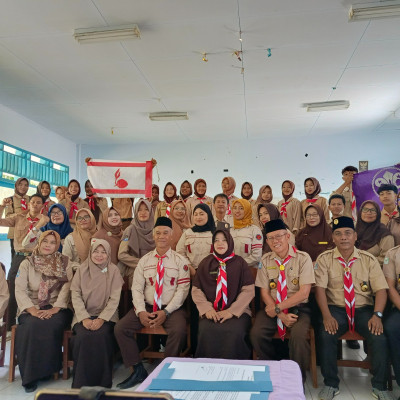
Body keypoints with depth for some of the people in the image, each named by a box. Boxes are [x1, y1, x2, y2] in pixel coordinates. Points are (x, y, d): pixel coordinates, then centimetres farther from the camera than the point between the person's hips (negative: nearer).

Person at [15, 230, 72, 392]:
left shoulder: (64, 262, 8)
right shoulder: (27, 263, 9)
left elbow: (67, 286, -3)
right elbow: (20, 290, -2)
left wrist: (55, 309, -16)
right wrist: (32, 310, -16)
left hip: (57, 308, -1)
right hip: (32, 308, 1)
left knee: (52, 326, -32)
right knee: (31, 325, -31)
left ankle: (50, 369, -11)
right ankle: (30, 374, -15)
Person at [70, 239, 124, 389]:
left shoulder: (113, 270, 2)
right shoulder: (82, 270, 7)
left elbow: (114, 298, -4)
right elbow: (75, 295, 0)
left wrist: (101, 319, -15)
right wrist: (84, 318, -13)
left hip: (106, 316, -1)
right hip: (84, 315, 1)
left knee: (101, 336, -29)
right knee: (83, 336, -28)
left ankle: (102, 381, -11)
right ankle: (81, 382, -11)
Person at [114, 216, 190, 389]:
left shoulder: (180, 261, 1)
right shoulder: (144, 260, 10)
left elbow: (182, 289, -6)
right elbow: (136, 288, 4)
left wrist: (166, 312, -17)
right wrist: (140, 311, -13)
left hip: (172, 309, -3)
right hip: (147, 307, 4)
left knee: (179, 331, -33)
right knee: (120, 328, -15)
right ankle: (138, 370, 0)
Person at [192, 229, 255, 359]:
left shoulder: (239, 263, 9)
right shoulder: (206, 263, 14)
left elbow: (248, 290, 0)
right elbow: (196, 290, 9)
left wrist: (232, 311, -10)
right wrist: (207, 309, -7)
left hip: (236, 311, -1)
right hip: (211, 312, 1)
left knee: (235, 333, -33)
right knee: (207, 332, -30)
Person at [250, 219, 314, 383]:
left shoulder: (302, 258, -5)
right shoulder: (265, 260, 5)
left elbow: (304, 292, -11)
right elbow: (264, 292, 2)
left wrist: (278, 308, -14)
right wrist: (281, 315, -12)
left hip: (297, 307, -3)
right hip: (273, 308, 3)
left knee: (298, 335, -32)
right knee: (256, 333, -23)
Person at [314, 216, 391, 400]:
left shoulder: (368, 259, 3)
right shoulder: (324, 259, -1)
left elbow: (381, 289, -2)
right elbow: (319, 288, -8)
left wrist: (377, 315, -18)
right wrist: (327, 316, -21)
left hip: (364, 309, 1)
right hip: (336, 309, -1)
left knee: (380, 337, -25)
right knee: (326, 335, -28)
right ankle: (331, 384, -6)